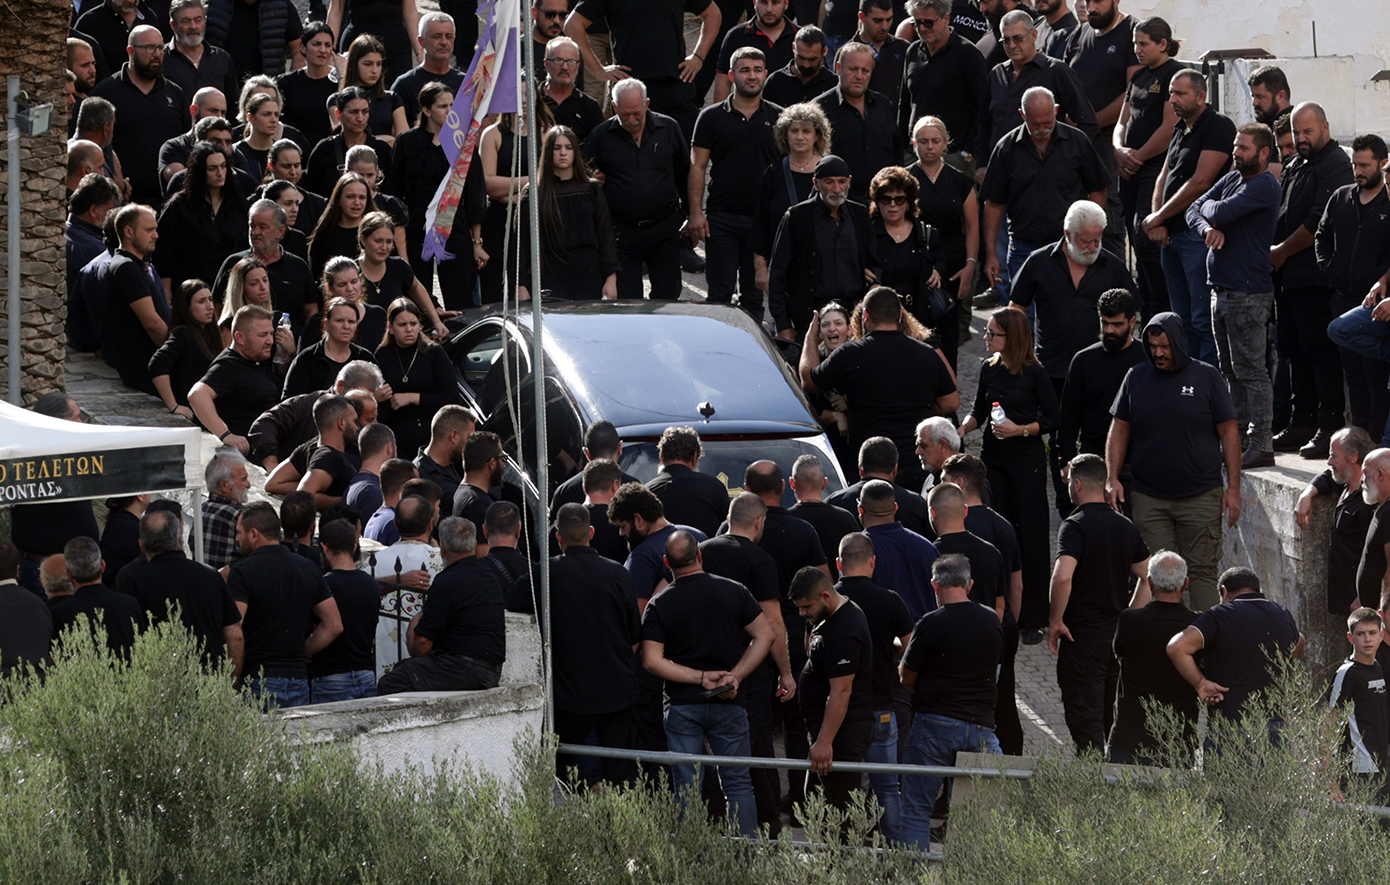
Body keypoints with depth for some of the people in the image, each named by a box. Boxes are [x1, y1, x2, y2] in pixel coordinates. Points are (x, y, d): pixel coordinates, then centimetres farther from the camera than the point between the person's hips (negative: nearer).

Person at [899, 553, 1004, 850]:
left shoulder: (931, 625, -10)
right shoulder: (993, 622, 6)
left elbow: (906, 678, -1)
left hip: (936, 723, -5)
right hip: (981, 725, 5)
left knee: (916, 809, 0)